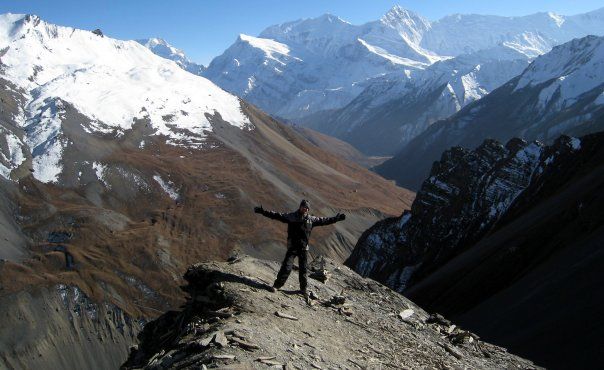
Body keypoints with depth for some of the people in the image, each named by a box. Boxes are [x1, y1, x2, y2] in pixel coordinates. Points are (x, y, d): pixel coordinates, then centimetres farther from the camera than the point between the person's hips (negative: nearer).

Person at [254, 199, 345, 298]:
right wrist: (263, 211, -13)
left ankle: (304, 289, 23)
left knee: (303, 270, 9)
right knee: (286, 268, -9)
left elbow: (324, 220, 14)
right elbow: (276, 215, -6)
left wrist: (336, 218, 13)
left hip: (304, 248, 3)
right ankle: (277, 285, 6)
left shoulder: (312, 219, 6)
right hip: (292, 247, -2)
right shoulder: (291, 217, -2)